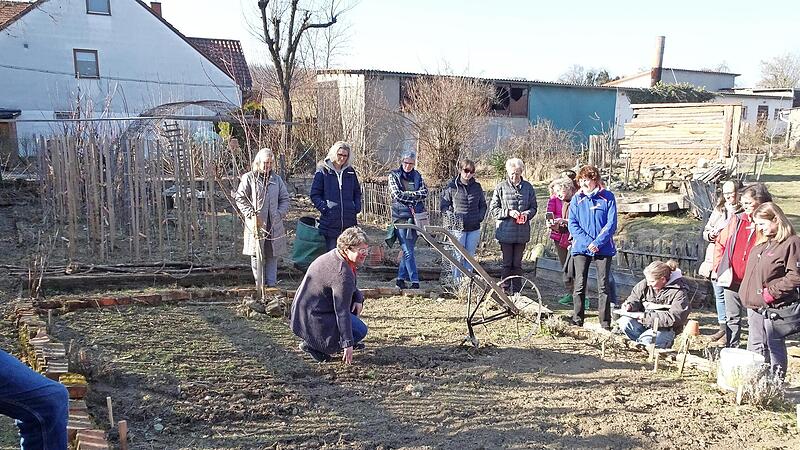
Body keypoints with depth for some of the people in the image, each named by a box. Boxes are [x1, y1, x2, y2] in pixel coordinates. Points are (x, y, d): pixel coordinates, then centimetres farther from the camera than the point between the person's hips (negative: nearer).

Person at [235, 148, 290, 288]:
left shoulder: (276, 179, 11)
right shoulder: (248, 178, -1)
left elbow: (285, 199, 14)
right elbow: (240, 199, -3)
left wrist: (280, 214, -1)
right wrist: (251, 214, -12)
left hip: (274, 224, 3)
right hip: (256, 224, -3)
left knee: (272, 254, 7)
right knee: (257, 255, 2)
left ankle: (271, 282, 14)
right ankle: (260, 283, 12)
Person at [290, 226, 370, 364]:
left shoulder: (335, 255, 3)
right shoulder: (342, 273, -27)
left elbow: (351, 286, 20)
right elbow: (342, 311, -27)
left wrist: (358, 298, -2)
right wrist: (348, 344, -23)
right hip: (311, 320, -10)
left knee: (356, 299, 15)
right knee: (360, 331, -7)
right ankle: (312, 344, -6)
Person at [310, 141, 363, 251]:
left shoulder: (351, 172, 10)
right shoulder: (323, 171, -2)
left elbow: (357, 192, 20)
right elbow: (314, 194, -1)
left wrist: (357, 207, 4)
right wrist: (324, 208, -14)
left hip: (349, 222, 4)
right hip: (330, 223, -4)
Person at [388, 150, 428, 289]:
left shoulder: (417, 176, 13)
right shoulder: (394, 175, 3)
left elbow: (424, 193, 0)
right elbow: (397, 195, -8)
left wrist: (406, 195, -9)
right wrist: (415, 196, -5)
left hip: (416, 215, 4)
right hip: (401, 215, -4)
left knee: (409, 249, 8)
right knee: (408, 251, -8)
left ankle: (401, 278, 19)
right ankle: (414, 281, -6)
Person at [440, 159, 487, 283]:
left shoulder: (477, 187, 8)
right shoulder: (451, 187, -3)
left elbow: (483, 205, 19)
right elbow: (443, 206, 0)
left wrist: (480, 217, 3)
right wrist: (452, 216, -14)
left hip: (474, 228, 4)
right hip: (458, 227, -3)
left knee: (470, 256, 9)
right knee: (458, 256, -2)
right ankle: (456, 282, 6)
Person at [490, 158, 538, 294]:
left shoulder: (528, 187, 4)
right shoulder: (501, 187, -3)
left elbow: (533, 207, 10)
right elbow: (493, 208, -2)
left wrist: (527, 214, -11)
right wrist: (509, 212, -16)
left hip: (522, 232, 2)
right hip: (505, 232, -2)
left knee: (517, 264, 10)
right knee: (507, 263, 4)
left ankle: (516, 292, 18)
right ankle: (505, 291, 13)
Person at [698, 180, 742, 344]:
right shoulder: (718, 209, 12)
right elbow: (706, 231, 17)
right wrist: (710, 235, -4)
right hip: (715, 258, 7)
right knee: (719, 295, 15)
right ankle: (723, 327, 28)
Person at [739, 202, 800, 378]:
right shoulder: (761, 242, 13)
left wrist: (773, 292, -20)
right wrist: (747, 294, 13)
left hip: (774, 308, -8)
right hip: (754, 305, 9)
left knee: (775, 347, 3)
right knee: (755, 347, 16)